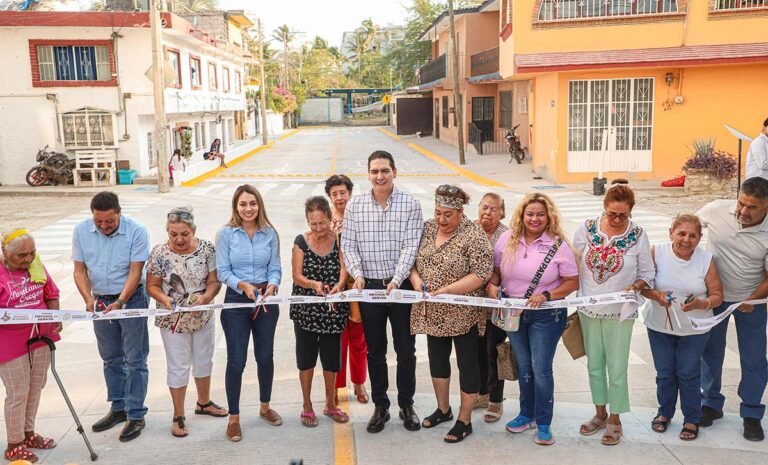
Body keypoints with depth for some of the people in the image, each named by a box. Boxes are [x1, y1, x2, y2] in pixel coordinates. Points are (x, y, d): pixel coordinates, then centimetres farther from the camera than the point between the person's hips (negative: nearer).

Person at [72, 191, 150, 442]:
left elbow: (135, 272, -18)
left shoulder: (136, 231, -18)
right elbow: (79, 270, -2)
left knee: (134, 360, -1)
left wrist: (120, 302, -27)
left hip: (131, 299, -4)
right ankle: (118, 408, 29)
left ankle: (135, 415, 7)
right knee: (111, 359, 15)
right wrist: (88, 298, -17)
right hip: (100, 301, 5)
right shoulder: (81, 231, -5)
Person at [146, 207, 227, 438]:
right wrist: (163, 299, -26)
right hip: (173, 320, -3)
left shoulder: (207, 248, -9)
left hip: (203, 317, 3)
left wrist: (205, 297, -27)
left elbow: (214, 281, -7)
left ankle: (203, 402, 42)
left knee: (204, 361, 20)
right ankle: (178, 416, 22)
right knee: (179, 367, 6)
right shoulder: (159, 252, -13)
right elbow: (152, 285, -7)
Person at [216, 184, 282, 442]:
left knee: (265, 356, 14)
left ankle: (265, 407, 35)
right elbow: (222, 271, -8)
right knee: (236, 361, 1)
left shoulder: (270, 233, -1)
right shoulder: (226, 233, -7)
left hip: (266, 300, 3)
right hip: (236, 301, -2)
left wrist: (272, 285, -20)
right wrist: (243, 285, -23)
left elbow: (275, 268, 0)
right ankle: (233, 417, 17)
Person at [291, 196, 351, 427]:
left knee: (331, 358, 10)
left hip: (333, 310, 0)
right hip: (306, 310, 0)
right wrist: (314, 285, -25)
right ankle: (307, 406, 25)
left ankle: (330, 404, 30)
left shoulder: (338, 240, -2)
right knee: (306, 357, 9)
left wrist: (338, 286, -31)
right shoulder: (301, 241, -2)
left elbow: (344, 270, -10)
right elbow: (297, 276, -5)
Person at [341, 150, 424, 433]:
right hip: (369, 286, 2)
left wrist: (397, 280, -19)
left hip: (401, 285, -1)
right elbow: (348, 244, 2)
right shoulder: (355, 206, 1)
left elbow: (411, 246, -9)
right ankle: (380, 407, 26)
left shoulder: (410, 205, -5)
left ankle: (407, 405, 26)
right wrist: (357, 274, -13)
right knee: (375, 350, 11)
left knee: (406, 349, 8)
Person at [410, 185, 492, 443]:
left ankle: (464, 421, 19)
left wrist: (445, 290, -24)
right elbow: (412, 258, 11)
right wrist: (416, 279, -10)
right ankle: (443, 409, 38)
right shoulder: (427, 229, 3)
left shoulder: (473, 235, -15)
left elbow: (481, 274, -20)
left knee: (467, 363, 6)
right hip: (433, 313, 6)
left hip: (463, 314, -6)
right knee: (437, 359, 18)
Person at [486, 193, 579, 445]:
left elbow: (572, 282, -10)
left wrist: (546, 295, -23)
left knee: (541, 368, 0)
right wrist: (492, 285, -15)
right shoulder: (507, 239, -4)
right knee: (523, 366, 17)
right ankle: (526, 414, 35)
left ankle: (543, 423, 17)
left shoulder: (558, 245, -12)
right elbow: (496, 270, 6)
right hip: (513, 312, 4)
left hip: (546, 315, -4)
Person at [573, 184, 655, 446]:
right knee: (594, 365, 16)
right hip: (589, 309, 2)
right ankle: (600, 413, 34)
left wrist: (634, 287, -20)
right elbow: (573, 263, 1)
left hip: (620, 312, -2)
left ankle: (615, 420, 24)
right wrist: (579, 295, -1)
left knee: (617, 368, 5)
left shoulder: (638, 236, -10)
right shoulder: (587, 228, -7)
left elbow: (647, 274, -1)